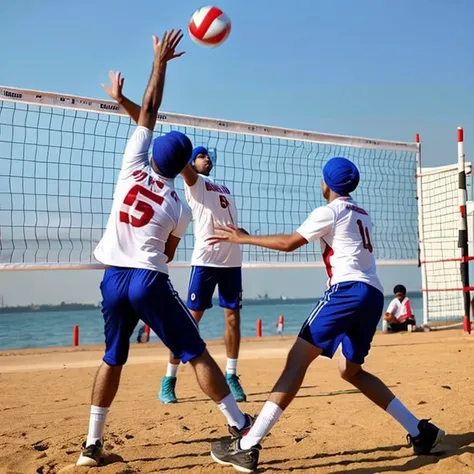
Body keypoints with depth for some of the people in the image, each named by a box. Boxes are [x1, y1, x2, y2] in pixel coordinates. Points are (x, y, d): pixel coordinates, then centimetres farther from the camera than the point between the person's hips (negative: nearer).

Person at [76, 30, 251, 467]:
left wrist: (160, 61, 11)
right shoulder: (178, 208, -2)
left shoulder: (131, 170, 1)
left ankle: (92, 444, 18)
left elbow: (147, 113, 7)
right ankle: (240, 425, 2)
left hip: (112, 278, 4)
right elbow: (166, 255, 7)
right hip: (148, 280, -4)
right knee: (197, 354, 1)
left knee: (112, 359, 16)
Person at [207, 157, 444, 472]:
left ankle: (247, 446, -21)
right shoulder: (361, 214, 24)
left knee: (298, 358, -13)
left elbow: (289, 243, -4)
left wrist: (241, 238, 4)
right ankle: (420, 431, 17)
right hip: (373, 295, 8)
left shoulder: (330, 211, 1)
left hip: (349, 290, -8)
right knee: (351, 370, 20)